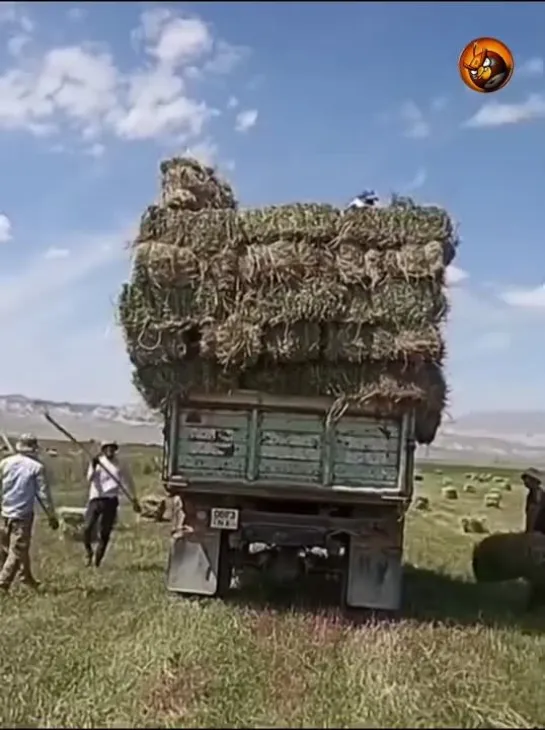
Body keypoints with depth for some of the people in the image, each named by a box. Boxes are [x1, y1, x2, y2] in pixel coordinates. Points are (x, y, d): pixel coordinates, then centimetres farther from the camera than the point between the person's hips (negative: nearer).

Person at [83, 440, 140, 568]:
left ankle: (97, 559, 12)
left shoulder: (120, 466, 9)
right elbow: (90, 478, -7)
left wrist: (134, 500, 10)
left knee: (105, 532, -2)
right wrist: (93, 467, -25)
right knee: (87, 528, -11)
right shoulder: (96, 463, 7)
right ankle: (89, 552, 16)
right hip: (95, 499, 0)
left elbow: (127, 483, 14)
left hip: (110, 501, 0)